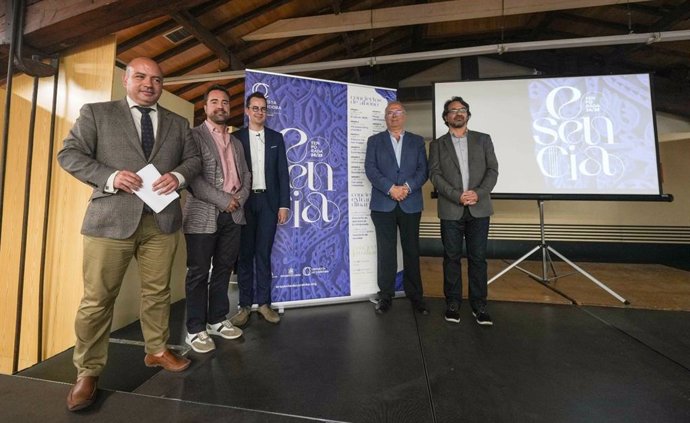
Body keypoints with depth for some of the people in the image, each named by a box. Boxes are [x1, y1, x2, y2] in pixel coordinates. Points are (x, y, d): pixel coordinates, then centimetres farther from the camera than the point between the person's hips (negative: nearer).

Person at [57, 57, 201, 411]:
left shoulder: (178, 123, 15)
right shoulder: (96, 113, 9)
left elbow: (194, 159, 13)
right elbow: (69, 154, 3)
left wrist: (178, 176, -8)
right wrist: (110, 177, -14)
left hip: (162, 220, 2)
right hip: (111, 219, -2)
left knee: (158, 292, 12)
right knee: (97, 299, 4)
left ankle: (157, 351, 29)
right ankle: (88, 372, 23)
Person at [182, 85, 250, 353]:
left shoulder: (236, 142, 19)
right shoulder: (194, 136, 0)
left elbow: (246, 175, 16)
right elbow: (192, 176, -11)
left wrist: (239, 198, -2)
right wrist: (223, 200, -15)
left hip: (233, 215, 6)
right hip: (203, 215, -5)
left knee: (224, 269, 11)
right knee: (198, 273, 3)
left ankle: (217, 320, 24)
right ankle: (195, 329, 15)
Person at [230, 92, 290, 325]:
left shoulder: (276, 138, 10)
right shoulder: (236, 137, 6)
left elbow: (282, 172, 5)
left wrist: (284, 204, -1)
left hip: (268, 201, 1)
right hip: (243, 202, 0)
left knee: (264, 253, 6)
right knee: (245, 253, 6)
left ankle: (264, 303, 16)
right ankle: (245, 305, 16)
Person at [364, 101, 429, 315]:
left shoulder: (417, 141, 14)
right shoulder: (374, 141, 11)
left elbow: (423, 170, 4)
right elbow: (370, 169, -2)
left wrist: (407, 187, -14)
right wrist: (390, 188, -14)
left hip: (411, 204, 1)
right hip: (383, 204, -1)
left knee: (412, 251, 7)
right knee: (386, 252, 3)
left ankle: (415, 295, 20)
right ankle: (385, 296, 15)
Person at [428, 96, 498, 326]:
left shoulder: (483, 139, 12)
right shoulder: (437, 144, 9)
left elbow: (493, 170, 4)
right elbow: (434, 175, -2)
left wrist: (478, 193, -12)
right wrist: (457, 196, -14)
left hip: (479, 208, 1)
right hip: (451, 210, -1)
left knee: (478, 257, 5)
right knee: (451, 257, 5)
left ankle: (479, 305, 17)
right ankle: (452, 303, 17)